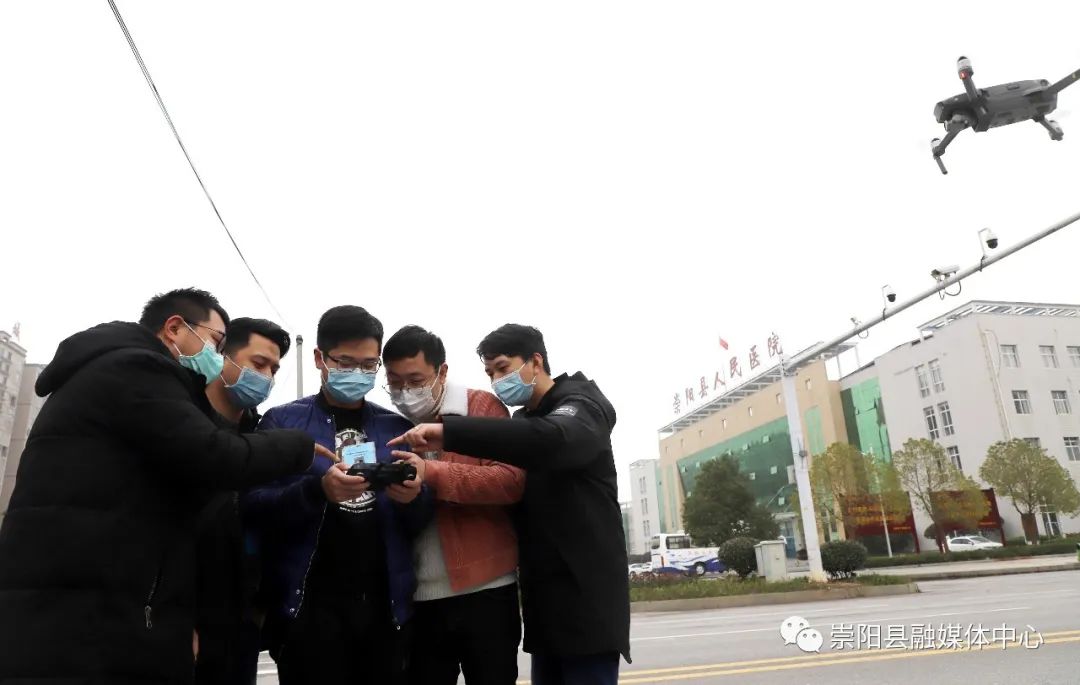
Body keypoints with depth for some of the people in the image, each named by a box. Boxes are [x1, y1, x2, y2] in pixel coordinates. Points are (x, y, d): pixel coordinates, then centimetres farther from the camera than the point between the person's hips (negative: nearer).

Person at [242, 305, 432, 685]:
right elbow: (254, 509, -8)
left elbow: (419, 523, 9)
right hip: (309, 606, -2)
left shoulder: (397, 427, 8)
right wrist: (317, 490, -25)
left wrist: (414, 497, -14)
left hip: (385, 606, 3)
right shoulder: (282, 421, 1)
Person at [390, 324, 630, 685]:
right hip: (544, 598, 7)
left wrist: (448, 431, -37)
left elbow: (555, 440, -30)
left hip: (586, 595, -7)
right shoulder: (522, 422, 17)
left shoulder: (581, 403, -7)